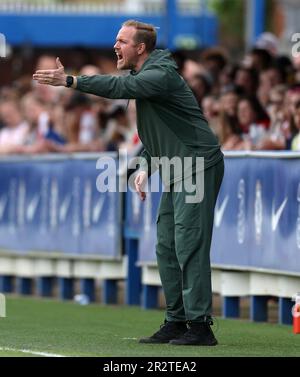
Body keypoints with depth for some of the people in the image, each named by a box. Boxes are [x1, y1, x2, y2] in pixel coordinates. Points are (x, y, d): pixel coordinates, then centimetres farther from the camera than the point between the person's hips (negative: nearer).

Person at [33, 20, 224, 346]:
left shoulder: (162, 74, -17)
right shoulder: (144, 75, 14)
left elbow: (121, 87, -34)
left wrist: (70, 81, -37)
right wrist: (146, 167, 10)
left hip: (200, 167, -10)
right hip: (175, 172, 10)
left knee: (189, 245, -13)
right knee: (166, 247, 10)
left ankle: (200, 325, -13)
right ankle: (176, 322, 16)